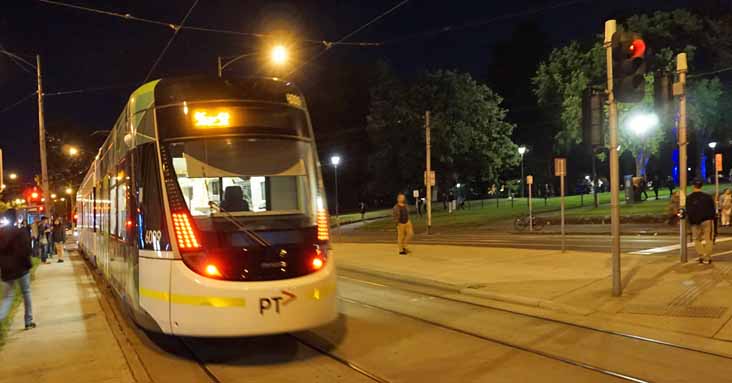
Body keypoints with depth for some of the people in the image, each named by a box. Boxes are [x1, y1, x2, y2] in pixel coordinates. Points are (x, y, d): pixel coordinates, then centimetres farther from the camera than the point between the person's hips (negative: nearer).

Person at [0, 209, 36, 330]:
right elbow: (26, 251, -14)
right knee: (26, 293, 12)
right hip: (21, 268, -3)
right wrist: (28, 264, -3)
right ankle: (29, 321, 15)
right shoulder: (20, 233, -11)